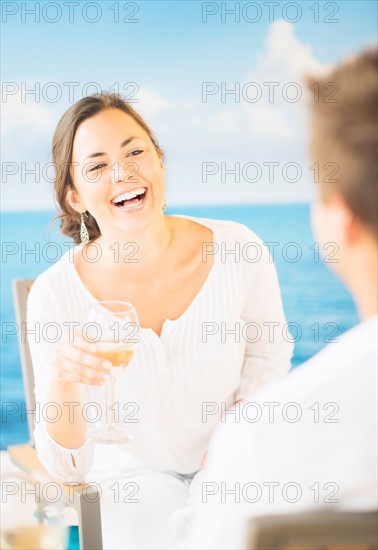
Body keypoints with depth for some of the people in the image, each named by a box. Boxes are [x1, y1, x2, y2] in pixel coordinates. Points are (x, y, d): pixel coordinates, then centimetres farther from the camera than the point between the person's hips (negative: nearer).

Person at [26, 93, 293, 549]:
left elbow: (269, 349, 5)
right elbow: (67, 468, -16)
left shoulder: (238, 251, -17)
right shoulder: (55, 295, -21)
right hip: (129, 476, -2)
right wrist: (63, 383, -35)